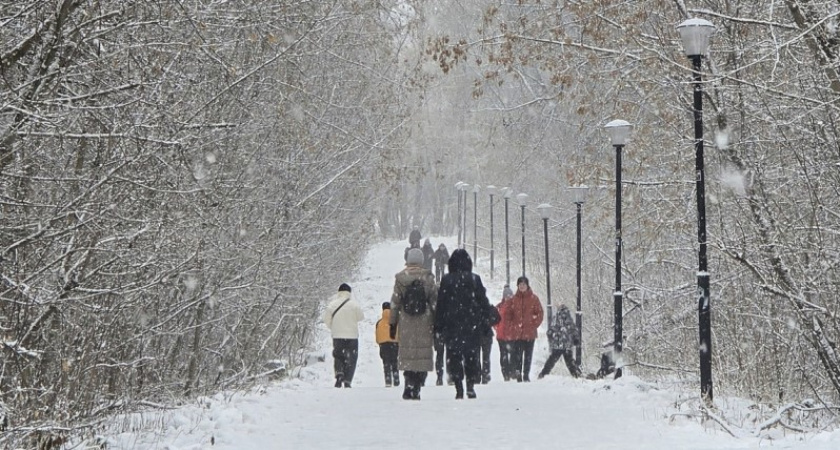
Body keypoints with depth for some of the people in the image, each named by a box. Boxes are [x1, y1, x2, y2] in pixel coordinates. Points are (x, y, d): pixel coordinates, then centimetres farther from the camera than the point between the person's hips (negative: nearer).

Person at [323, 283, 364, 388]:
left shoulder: (332, 304, -2)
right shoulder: (354, 304, -7)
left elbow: (326, 319, 2)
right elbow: (361, 317, 1)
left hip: (337, 336, 1)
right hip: (352, 335, -1)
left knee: (338, 356, 15)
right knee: (351, 359, 7)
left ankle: (339, 373, -10)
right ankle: (347, 381, -2)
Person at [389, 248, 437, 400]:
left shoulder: (400, 278, 1)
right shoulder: (428, 277, -1)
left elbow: (395, 302, 3)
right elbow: (435, 300, 1)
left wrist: (392, 323, 10)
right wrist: (436, 322, 9)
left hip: (406, 323, 1)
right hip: (425, 323, -1)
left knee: (407, 353, 5)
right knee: (423, 352, 3)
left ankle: (409, 386, -10)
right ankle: (416, 389, -3)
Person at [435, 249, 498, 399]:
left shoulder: (446, 280, -3)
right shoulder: (475, 280, -1)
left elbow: (440, 304, -1)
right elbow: (483, 302, 2)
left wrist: (438, 325, 5)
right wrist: (486, 321, 10)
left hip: (451, 325, -1)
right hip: (472, 326, 1)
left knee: (453, 356, 4)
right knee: (471, 355, 9)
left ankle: (459, 388, -5)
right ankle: (471, 385, -2)